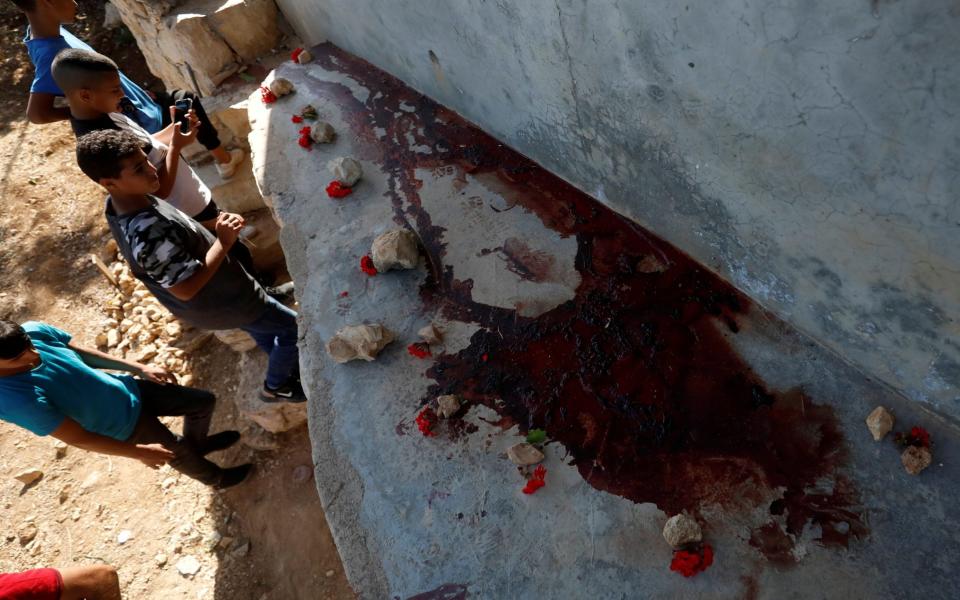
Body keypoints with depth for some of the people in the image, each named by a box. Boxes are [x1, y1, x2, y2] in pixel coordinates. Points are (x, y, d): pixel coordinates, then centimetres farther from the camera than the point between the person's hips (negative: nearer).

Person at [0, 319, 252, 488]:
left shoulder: (32, 330, -18)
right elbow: (78, 438, -26)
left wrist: (141, 368, 1)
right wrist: (139, 453, -19)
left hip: (129, 390, 5)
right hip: (125, 426, -5)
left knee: (203, 401, 15)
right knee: (179, 453, 15)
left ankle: (197, 443, 48)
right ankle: (215, 477, 49)